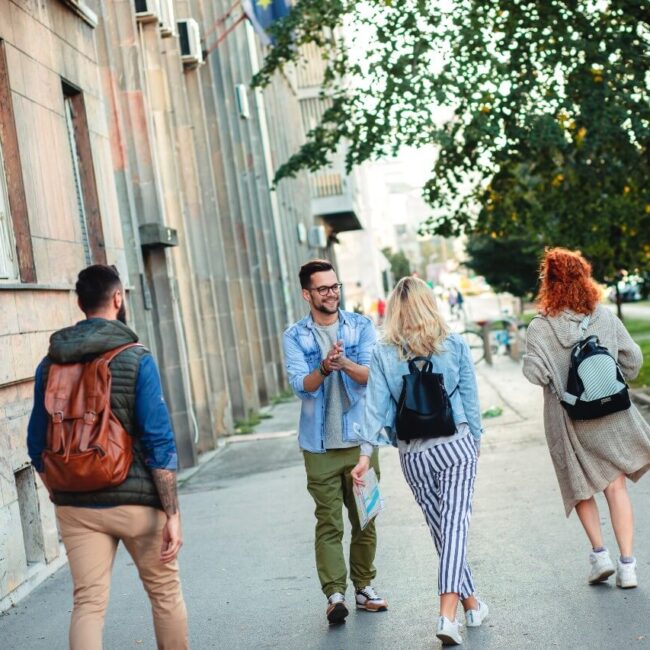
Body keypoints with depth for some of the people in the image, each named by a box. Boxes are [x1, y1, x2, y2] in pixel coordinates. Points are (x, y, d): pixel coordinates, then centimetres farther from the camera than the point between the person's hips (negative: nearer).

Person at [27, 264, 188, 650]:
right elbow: (159, 443, -15)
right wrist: (172, 514, -13)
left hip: (75, 506, 4)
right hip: (136, 501, -4)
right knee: (165, 592, 15)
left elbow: (38, 447, 10)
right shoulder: (136, 359, -10)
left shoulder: (50, 364, 4)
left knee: (88, 603, 5)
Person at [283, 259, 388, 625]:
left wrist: (345, 364, -29)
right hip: (320, 444, -2)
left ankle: (364, 587, 23)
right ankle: (335, 595, -1)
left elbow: (371, 375, -8)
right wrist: (324, 368, -33)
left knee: (365, 519, 10)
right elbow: (301, 384, -12)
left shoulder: (362, 327, 4)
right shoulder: (296, 337, 1)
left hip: (360, 439, 2)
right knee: (329, 523, -3)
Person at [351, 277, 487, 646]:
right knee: (455, 524, -4)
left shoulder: (383, 355, -2)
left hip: (413, 456, 2)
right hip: (456, 446, -1)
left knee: (442, 529, 15)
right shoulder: (455, 346, -2)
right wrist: (475, 441, 14)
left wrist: (366, 453, -6)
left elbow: (376, 406, -7)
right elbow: (470, 400, 2)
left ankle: (471, 604, 25)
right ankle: (448, 613, -16)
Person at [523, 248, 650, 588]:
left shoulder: (540, 326, -11)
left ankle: (599, 553, 11)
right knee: (616, 486, 7)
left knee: (582, 488, 18)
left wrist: (529, 362, 4)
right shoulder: (605, 317, -2)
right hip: (611, 415, 1)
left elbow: (535, 373, -18)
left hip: (568, 421, -1)